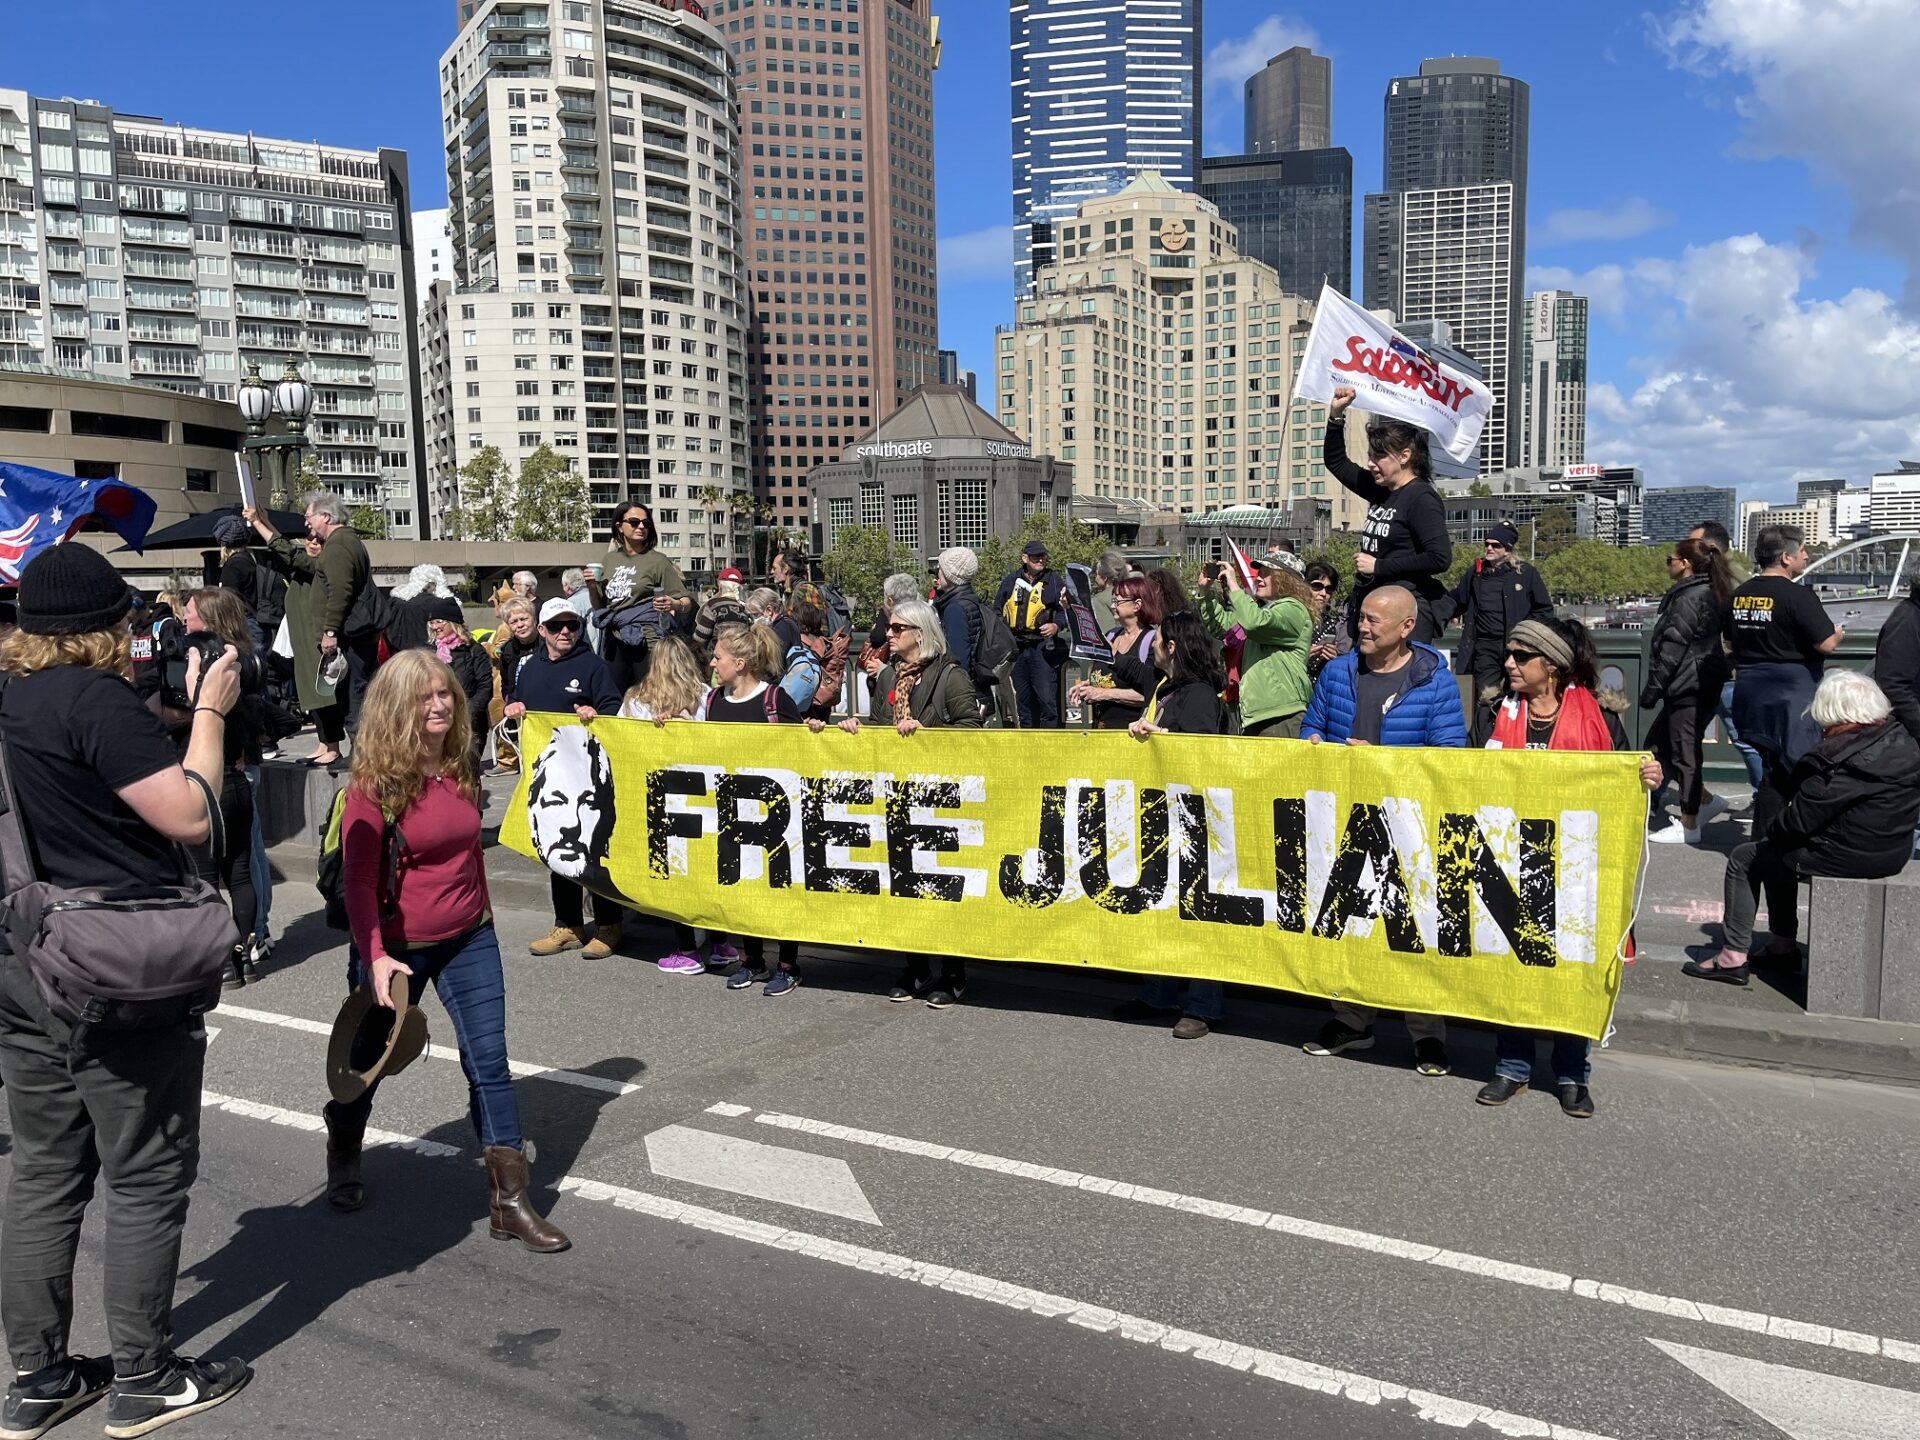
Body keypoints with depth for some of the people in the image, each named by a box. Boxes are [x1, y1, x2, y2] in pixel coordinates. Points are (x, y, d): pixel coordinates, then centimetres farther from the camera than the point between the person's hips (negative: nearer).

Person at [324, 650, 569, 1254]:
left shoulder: (460, 767, 0)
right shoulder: (375, 784, -18)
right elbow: (358, 880, -20)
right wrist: (375, 956, -29)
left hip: (469, 939, 4)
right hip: (398, 947, -4)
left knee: (490, 1062, 0)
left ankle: (509, 1202, 6)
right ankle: (343, 1159, 47)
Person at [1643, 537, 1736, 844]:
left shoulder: (1688, 599, -15)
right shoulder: (1711, 594, 16)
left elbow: (1672, 649, -18)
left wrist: (1651, 690, -13)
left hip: (1688, 688, -10)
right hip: (1700, 686, 10)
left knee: (1684, 752, -2)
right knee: (1656, 745, 15)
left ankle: (1688, 825, 5)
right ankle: (1706, 799, 20)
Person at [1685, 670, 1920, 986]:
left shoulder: (1841, 759, -24)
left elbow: (1801, 819, -20)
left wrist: (1772, 831, 1)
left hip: (1850, 856, -9)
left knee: (1743, 859, 6)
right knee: (1774, 852, 26)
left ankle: (1733, 955, 7)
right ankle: (1783, 942, 32)